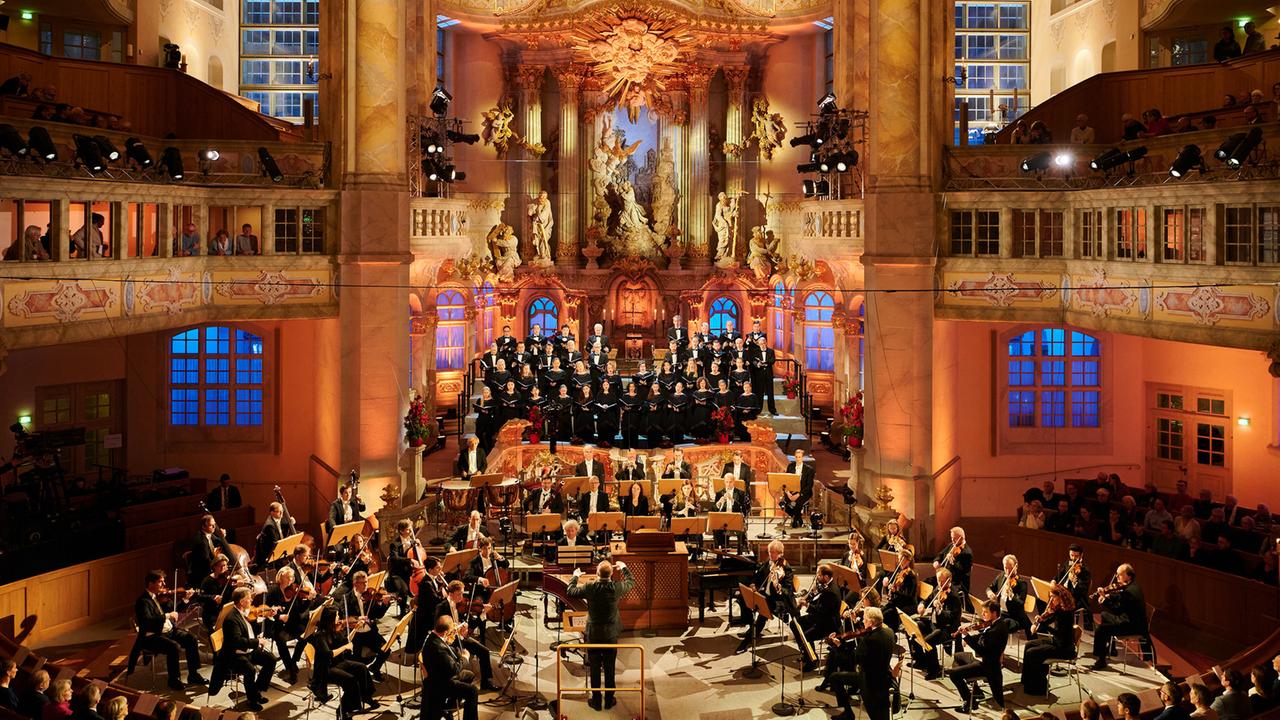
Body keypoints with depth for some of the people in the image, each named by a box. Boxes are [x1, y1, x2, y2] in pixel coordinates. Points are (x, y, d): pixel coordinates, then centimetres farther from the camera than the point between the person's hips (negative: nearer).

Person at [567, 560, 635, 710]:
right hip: (611, 635, 1)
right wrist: (624, 568, 24)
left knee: (595, 669, 10)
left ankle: (596, 701, 17)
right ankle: (609, 700, 20)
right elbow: (631, 582, 8)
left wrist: (575, 576, 15)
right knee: (610, 669, 12)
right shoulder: (617, 588, -14)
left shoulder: (589, 588, -17)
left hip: (593, 634, -1)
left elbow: (571, 592, -1)